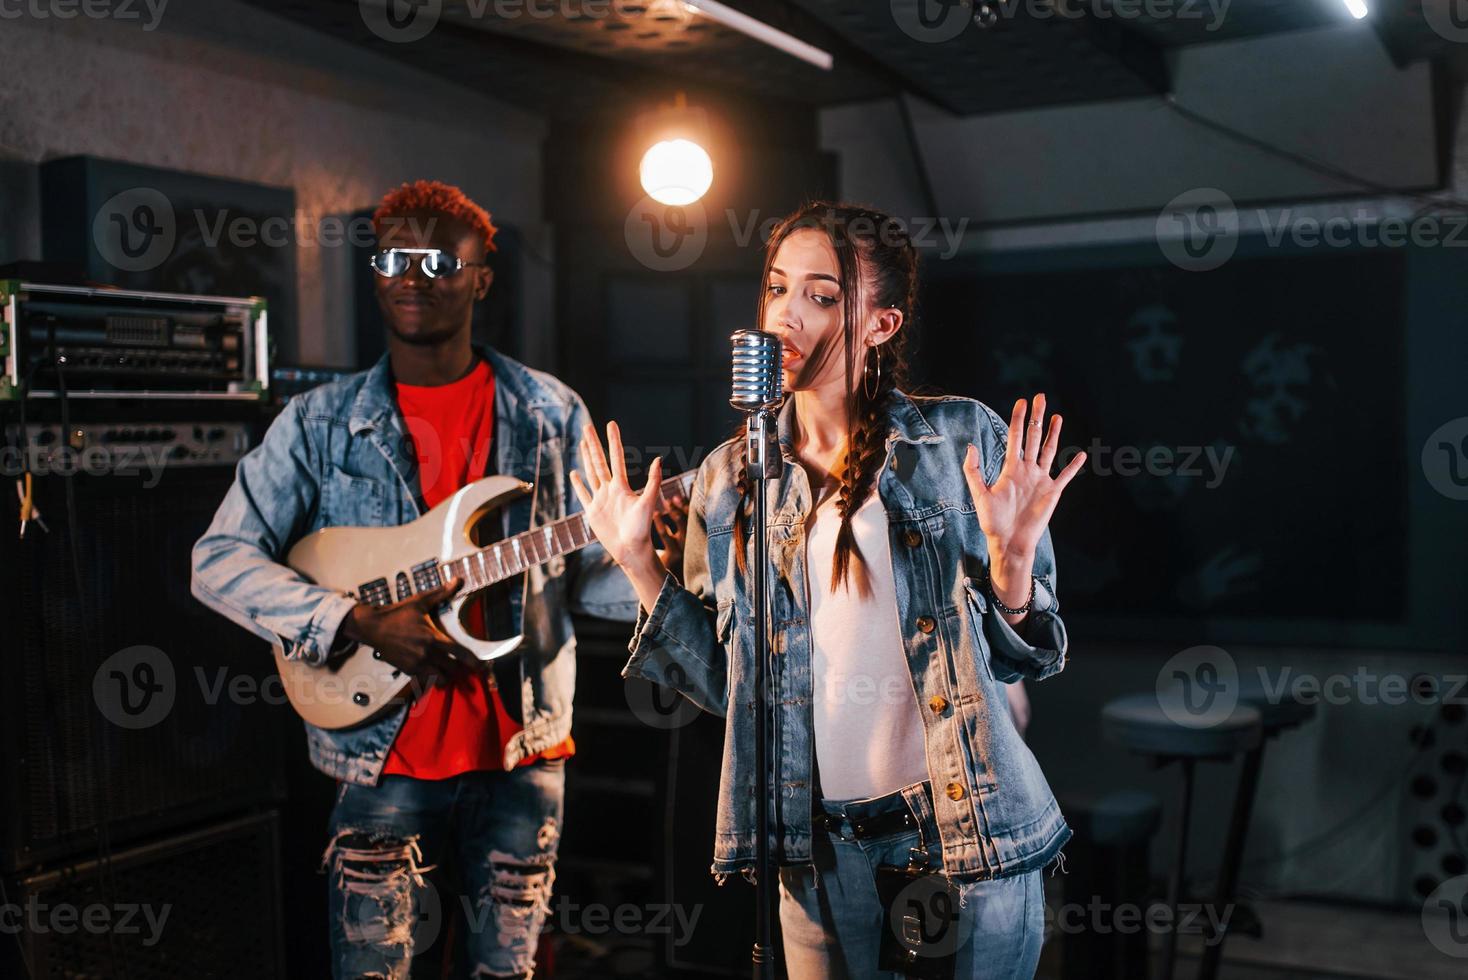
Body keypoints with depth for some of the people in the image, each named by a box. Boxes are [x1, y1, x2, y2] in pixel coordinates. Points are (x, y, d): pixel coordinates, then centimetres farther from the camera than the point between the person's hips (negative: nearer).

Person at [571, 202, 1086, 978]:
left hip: (972, 827, -1)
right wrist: (636, 561, -1)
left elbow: (1016, 658, -1)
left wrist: (1011, 554, -19)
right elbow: (727, 682, 4)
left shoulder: (962, 440, -5)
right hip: (822, 843, 2)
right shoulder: (731, 478, 2)